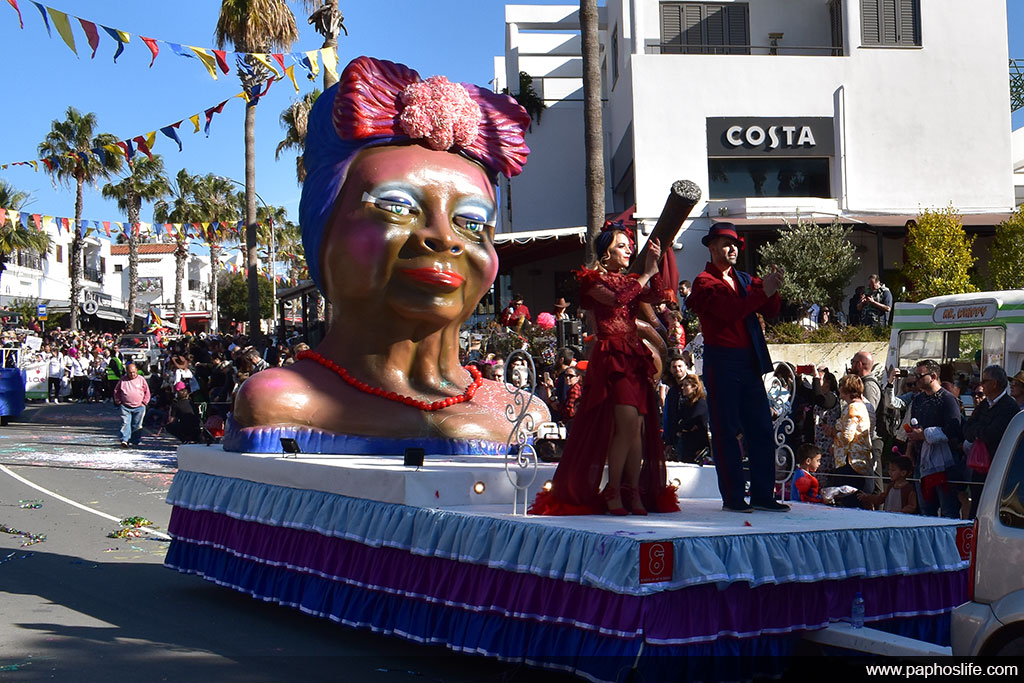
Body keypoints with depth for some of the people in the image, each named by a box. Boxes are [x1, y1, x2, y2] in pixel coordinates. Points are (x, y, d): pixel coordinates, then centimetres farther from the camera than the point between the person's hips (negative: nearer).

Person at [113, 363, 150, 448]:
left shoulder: (141, 379, 2)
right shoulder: (122, 380, 3)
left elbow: (147, 392, 9)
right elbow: (116, 391, 12)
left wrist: (144, 402, 2)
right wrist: (118, 402, 5)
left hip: (139, 407, 0)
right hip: (125, 407, 0)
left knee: (137, 425, 4)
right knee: (125, 423, -10)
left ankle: (134, 441, 13)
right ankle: (124, 440, -14)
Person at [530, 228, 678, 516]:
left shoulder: (630, 281, 22)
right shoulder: (593, 280, 2)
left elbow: (656, 297, 6)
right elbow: (616, 299, -16)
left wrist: (654, 268, -4)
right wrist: (646, 274, -9)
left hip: (635, 358, 7)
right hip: (611, 358, -7)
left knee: (640, 427, -1)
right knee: (627, 423, -17)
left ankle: (634, 493, 3)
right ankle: (612, 493, -8)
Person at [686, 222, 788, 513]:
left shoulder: (744, 280, 20)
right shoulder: (705, 282, 0)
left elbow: (770, 311, 11)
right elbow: (730, 311, -17)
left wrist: (773, 287, -6)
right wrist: (763, 292, -17)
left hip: (750, 362, 6)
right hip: (722, 362, -6)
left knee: (762, 429, 5)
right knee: (726, 431, -2)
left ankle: (763, 495, 10)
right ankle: (732, 497, 2)